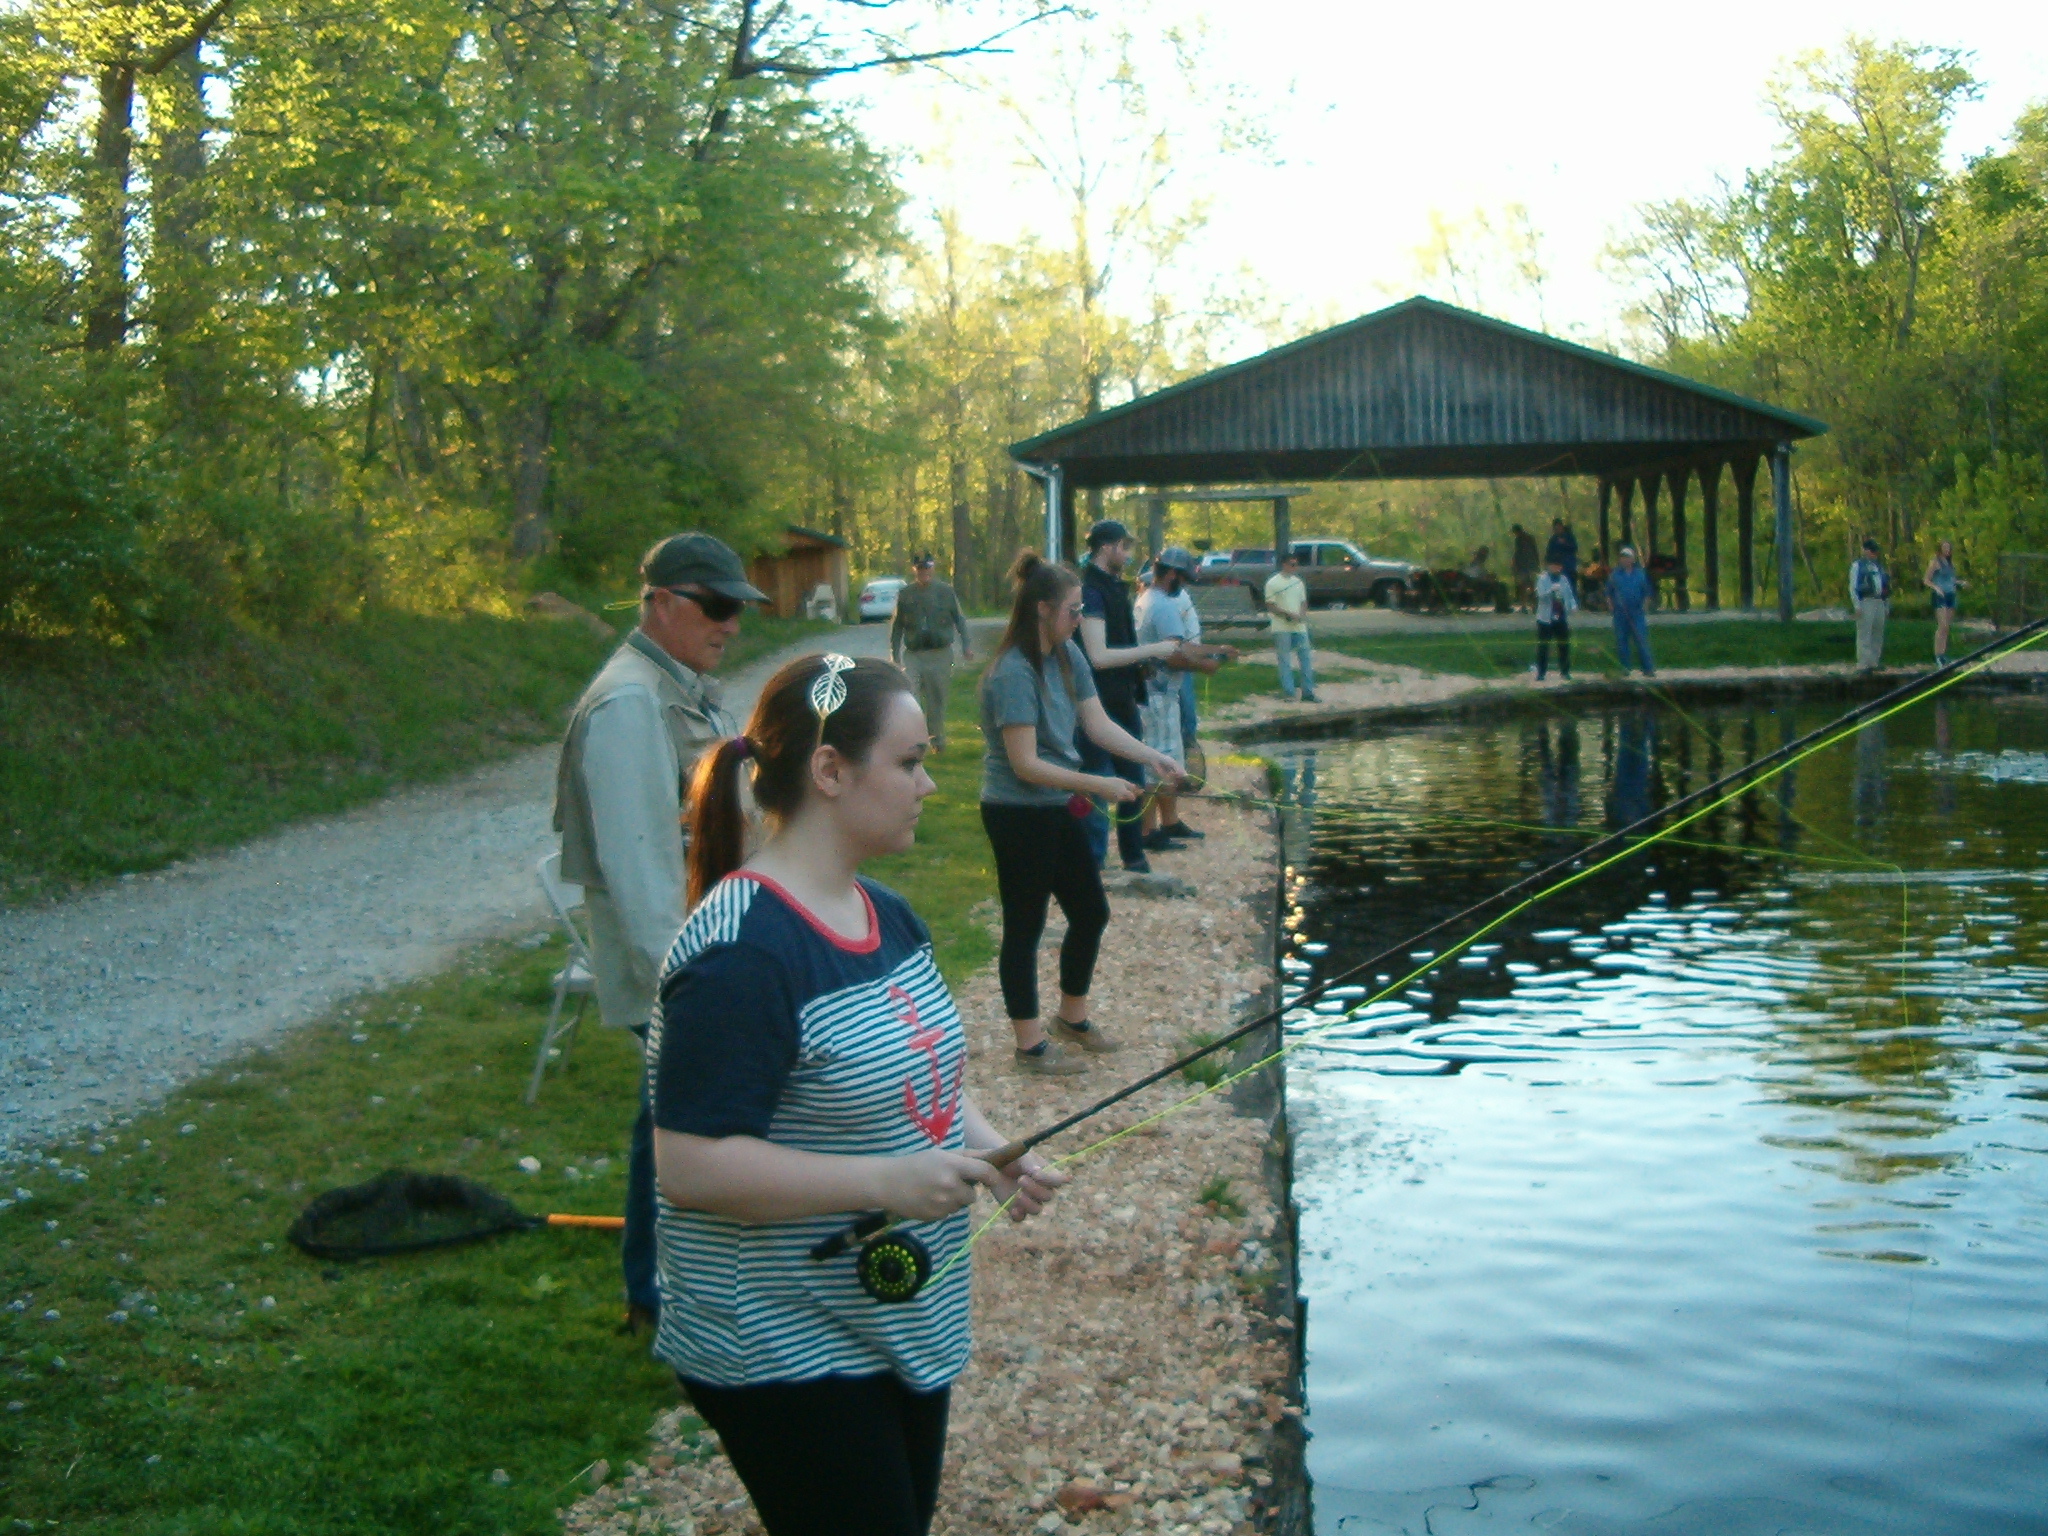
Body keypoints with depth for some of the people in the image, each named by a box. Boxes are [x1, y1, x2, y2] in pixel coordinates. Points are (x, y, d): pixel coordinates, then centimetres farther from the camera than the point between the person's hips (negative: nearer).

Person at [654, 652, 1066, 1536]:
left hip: (901, 1325, 9)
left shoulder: (888, 916, 5)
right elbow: (689, 1166, -28)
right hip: (784, 1355, -9)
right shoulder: (741, 955, -26)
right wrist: (883, 1182, -30)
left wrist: (989, 1149, -1)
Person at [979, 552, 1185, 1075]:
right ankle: (1030, 1046, 17)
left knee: (1091, 913, 18)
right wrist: (1098, 785, -22)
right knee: (1024, 928, 4)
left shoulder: (1067, 656, 3)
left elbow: (1099, 725, 4)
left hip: (1059, 809, 9)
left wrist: (1152, 757, -9)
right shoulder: (1013, 673, -23)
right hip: (1018, 814, -9)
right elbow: (1025, 764, -23)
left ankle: (1072, 1017, 38)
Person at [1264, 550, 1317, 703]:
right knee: (1285, 661, -2)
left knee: (1306, 658, 4)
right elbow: (1270, 606, -10)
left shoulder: (1298, 582, 13)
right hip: (1282, 628, -6)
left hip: (1299, 627, 6)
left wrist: (1302, 615, -4)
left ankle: (1308, 692, 8)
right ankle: (1288, 693, 4)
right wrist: (1288, 615, -19)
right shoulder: (1273, 583, -6)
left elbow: (1303, 603, 17)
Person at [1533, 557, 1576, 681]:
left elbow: (1569, 596, 14)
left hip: (1561, 618, 4)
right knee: (1543, 647, -2)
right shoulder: (1542, 579, -3)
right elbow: (1541, 594, -18)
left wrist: (1573, 606, -4)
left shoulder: (1563, 580, 12)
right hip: (1546, 619, -4)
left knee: (1564, 645, 6)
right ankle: (1540, 673, 3)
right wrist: (1552, 589, -35)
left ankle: (1564, 671, 15)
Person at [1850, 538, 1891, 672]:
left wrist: (1887, 606, 16)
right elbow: (1852, 587, -5)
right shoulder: (1857, 565, 1)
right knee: (1864, 634, -9)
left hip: (1880, 603, 7)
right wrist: (1857, 606, -14)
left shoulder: (1879, 566, 20)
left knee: (1878, 634, 9)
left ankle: (1874, 662, 16)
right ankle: (1863, 664, -9)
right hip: (1866, 602, -7)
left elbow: (1886, 586, 23)